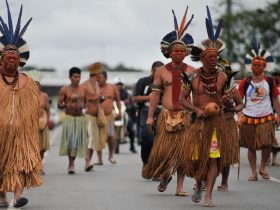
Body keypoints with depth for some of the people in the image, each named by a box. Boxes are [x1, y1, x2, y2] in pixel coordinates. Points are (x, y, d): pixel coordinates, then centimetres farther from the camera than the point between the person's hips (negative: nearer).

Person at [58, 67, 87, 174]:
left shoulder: (83, 90, 8)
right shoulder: (64, 90, 0)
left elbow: (86, 103, 17)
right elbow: (59, 104, 0)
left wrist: (82, 106, -6)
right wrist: (67, 105, -19)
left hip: (80, 118, 3)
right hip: (69, 118, -3)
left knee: (78, 141, 3)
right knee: (70, 141, -13)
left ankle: (71, 163, 17)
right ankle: (71, 163, -5)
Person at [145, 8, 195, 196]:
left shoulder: (192, 72, 6)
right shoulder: (162, 71, 8)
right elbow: (155, 94, 6)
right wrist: (150, 117, 1)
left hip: (185, 116, 0)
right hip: (166, 116, 1)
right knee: (162, 150, -2)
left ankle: (180, 186, 6)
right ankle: (165, 176, 27)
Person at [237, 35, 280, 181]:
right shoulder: (245, 83, 2)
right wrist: (239, 116, -4)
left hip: (266, 118, 0)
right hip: (248, 118, 1)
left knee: (267, 144, -9)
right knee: (251, 146, 5)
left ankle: (262, 168, 16)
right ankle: (254, 173, 15)